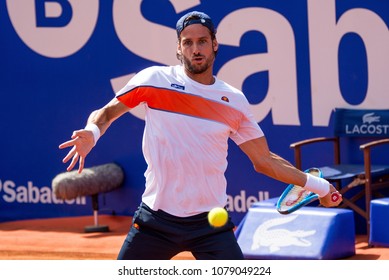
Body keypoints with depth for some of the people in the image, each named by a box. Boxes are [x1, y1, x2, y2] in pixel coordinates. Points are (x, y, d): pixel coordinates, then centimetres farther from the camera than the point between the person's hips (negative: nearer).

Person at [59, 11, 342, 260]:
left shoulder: (234, 101, 6)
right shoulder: (154, 79, 0)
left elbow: (264, 160, 12)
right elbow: (107, 112, 6)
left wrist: (315, 184, 7)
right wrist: (91, 133, -17)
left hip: (211, 222, 1)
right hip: (157, 218, -1)